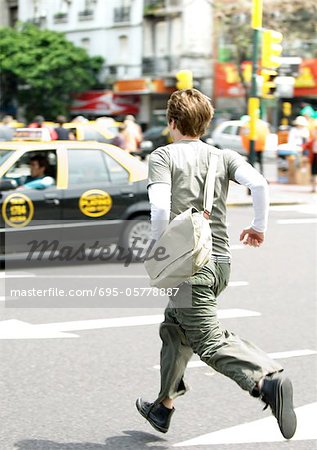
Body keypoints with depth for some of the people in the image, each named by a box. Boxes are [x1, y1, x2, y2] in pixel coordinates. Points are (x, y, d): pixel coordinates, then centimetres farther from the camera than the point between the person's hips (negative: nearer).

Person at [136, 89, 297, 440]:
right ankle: (163, 407, 33)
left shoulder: (163, 156, -2)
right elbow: (259, 183, -6)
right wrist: (259, 227, 7)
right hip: (221, 261, 7)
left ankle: (267, 380, -35)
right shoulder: (223, 156, 10)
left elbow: (160, 207, -17)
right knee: (174, 327, 24)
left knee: (209, 340, -10)